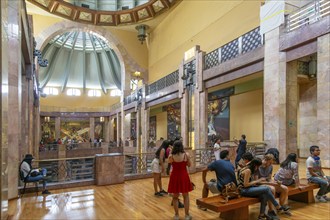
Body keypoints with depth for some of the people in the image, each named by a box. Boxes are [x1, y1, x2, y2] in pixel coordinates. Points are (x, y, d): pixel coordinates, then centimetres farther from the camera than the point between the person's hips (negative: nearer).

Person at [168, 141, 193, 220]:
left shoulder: (171, 156, -11)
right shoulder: (186, 155, -10)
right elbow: (189, 165, 3)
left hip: (174, 177, 0)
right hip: (184, 176, 0)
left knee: (175, 197, 16)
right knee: (186, 196, 17)